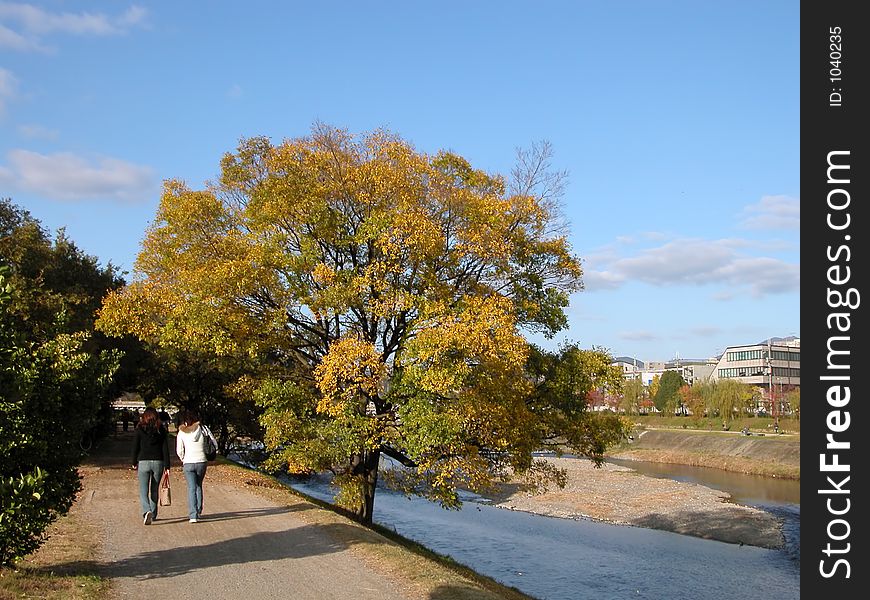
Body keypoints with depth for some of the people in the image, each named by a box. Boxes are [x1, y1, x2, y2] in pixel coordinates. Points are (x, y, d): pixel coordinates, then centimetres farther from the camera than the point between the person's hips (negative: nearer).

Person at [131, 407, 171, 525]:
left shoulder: (140, 429, -2)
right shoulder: (161, 430, 2)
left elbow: (135, 447, 0)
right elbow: (165, 449, -1)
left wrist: (134, 463, 13)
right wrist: (167, 466, 1)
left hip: (143, 462, -2)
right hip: (158, 462, 2)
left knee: (143, 491, -1)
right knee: (155, 490, 16)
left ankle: (147, 511, -25)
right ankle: (153, 515, 24)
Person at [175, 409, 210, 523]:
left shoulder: (181, 433, -1)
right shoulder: (201, 429, 0)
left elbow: (179, 451, 0)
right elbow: (205, 446, 0)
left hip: (188, 463, -2)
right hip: (201, 461, 2)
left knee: (191, 488, 0)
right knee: (198, 486, 20)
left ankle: (193, 515, -9)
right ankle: (199, 512, 25)